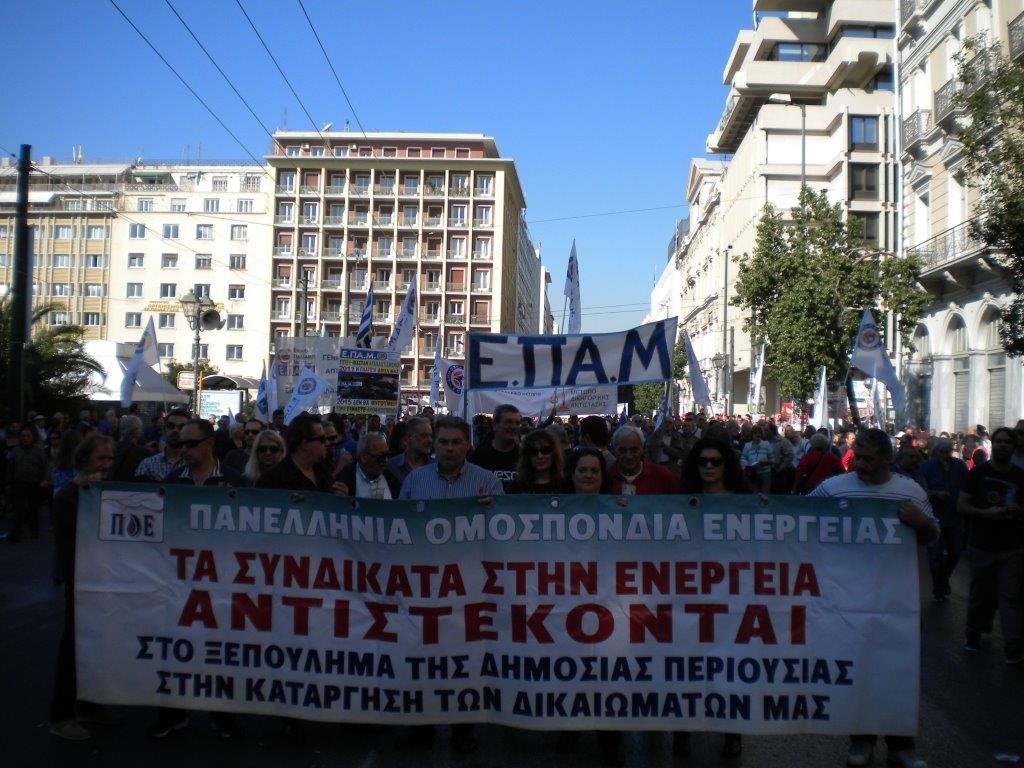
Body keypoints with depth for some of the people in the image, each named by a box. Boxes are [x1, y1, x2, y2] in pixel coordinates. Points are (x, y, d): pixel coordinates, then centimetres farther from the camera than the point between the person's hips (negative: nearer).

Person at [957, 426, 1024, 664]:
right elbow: (962, 505, -3)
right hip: (982, 546, -1)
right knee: (980, 593, 9)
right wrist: (987, 513, -19)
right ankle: (974, 634, 27)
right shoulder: (978, 472, -1)